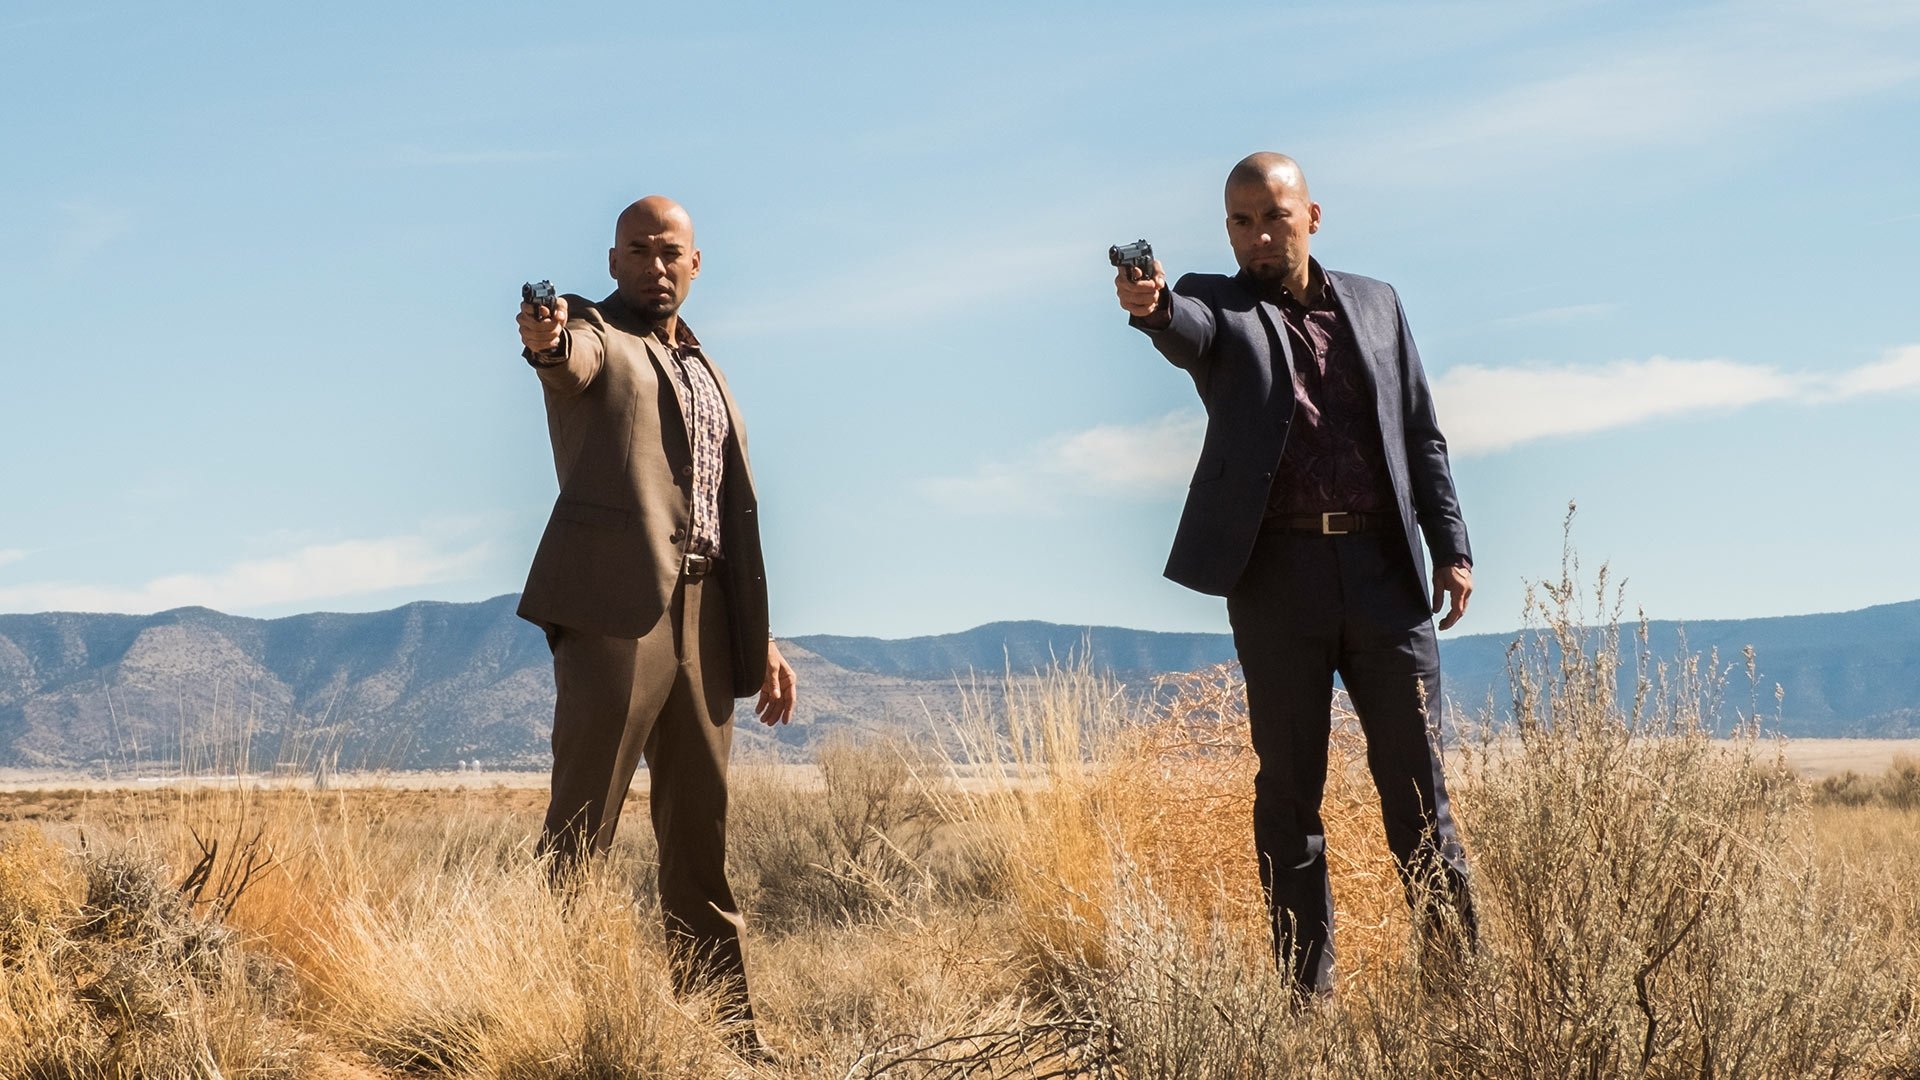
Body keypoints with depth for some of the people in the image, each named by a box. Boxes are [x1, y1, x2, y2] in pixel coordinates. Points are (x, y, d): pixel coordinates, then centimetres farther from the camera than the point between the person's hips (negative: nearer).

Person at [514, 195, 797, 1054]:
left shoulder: (703, 370, 23)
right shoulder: (595, 333, 3)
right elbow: (571, 361, -23)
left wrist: (761, 639, 18)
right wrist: (545, 341, -48)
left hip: (703, 619, 7)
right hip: (615, 606, -7)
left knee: (702, 835, 10)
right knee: (579, 830, -9)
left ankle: (724, 1027, 15)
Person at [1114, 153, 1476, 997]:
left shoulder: (1376, 304, 15)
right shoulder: (1220, 306, 7)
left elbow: (1421, 435, 15)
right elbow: (1187, 330, -18)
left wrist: (1451, 546, 6)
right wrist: (1150, 307, -41)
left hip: (1386, 569, 2)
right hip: (1277, 573, -2)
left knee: (1416, 780, 4)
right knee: (1289, 789, 3)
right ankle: (1307, 994, 9)